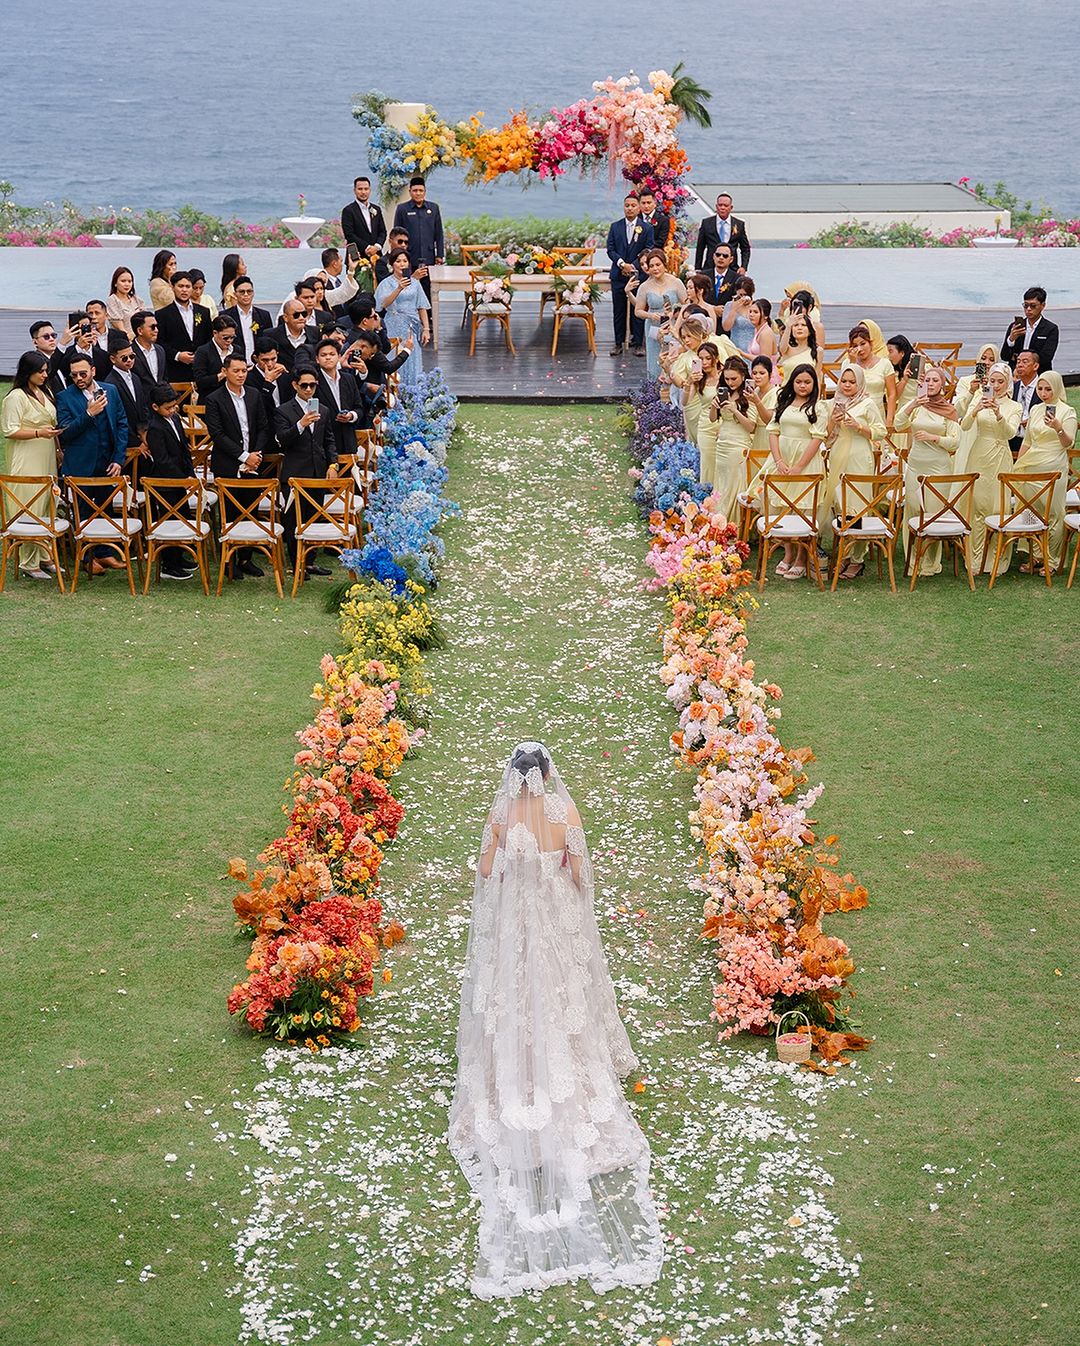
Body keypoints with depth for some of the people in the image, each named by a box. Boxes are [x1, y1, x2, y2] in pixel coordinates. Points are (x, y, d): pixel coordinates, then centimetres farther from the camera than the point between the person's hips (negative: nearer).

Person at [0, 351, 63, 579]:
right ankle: (28, 564, -1)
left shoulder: (45, 393, 14)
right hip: (27, 463, -8)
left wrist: (58, 449, 15)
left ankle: (45, 557, 19)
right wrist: (39, 433, -22)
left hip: (47, 460, 8)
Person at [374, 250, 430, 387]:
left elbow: (422, 307, 14)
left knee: (412, 364, 1)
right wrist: (399, 289, -31)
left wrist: (426, 329, 6)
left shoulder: (414, 283, 12)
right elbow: (384, 304, -18)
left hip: (413, 327, 3)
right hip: (395, 327, -3)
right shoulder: (387, 283, 0)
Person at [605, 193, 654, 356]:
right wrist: (622, 264, -12)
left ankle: (637, 343, 6)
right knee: (618, 311, 4)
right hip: (618, 275, 2)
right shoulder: (615, 227, 8)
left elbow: (648, 251, -1)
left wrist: (633, 266, -11)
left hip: (638, 274, -2)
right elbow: (610, 249, 3)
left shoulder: (647, 228, 2)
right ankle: (619, 343, 11)